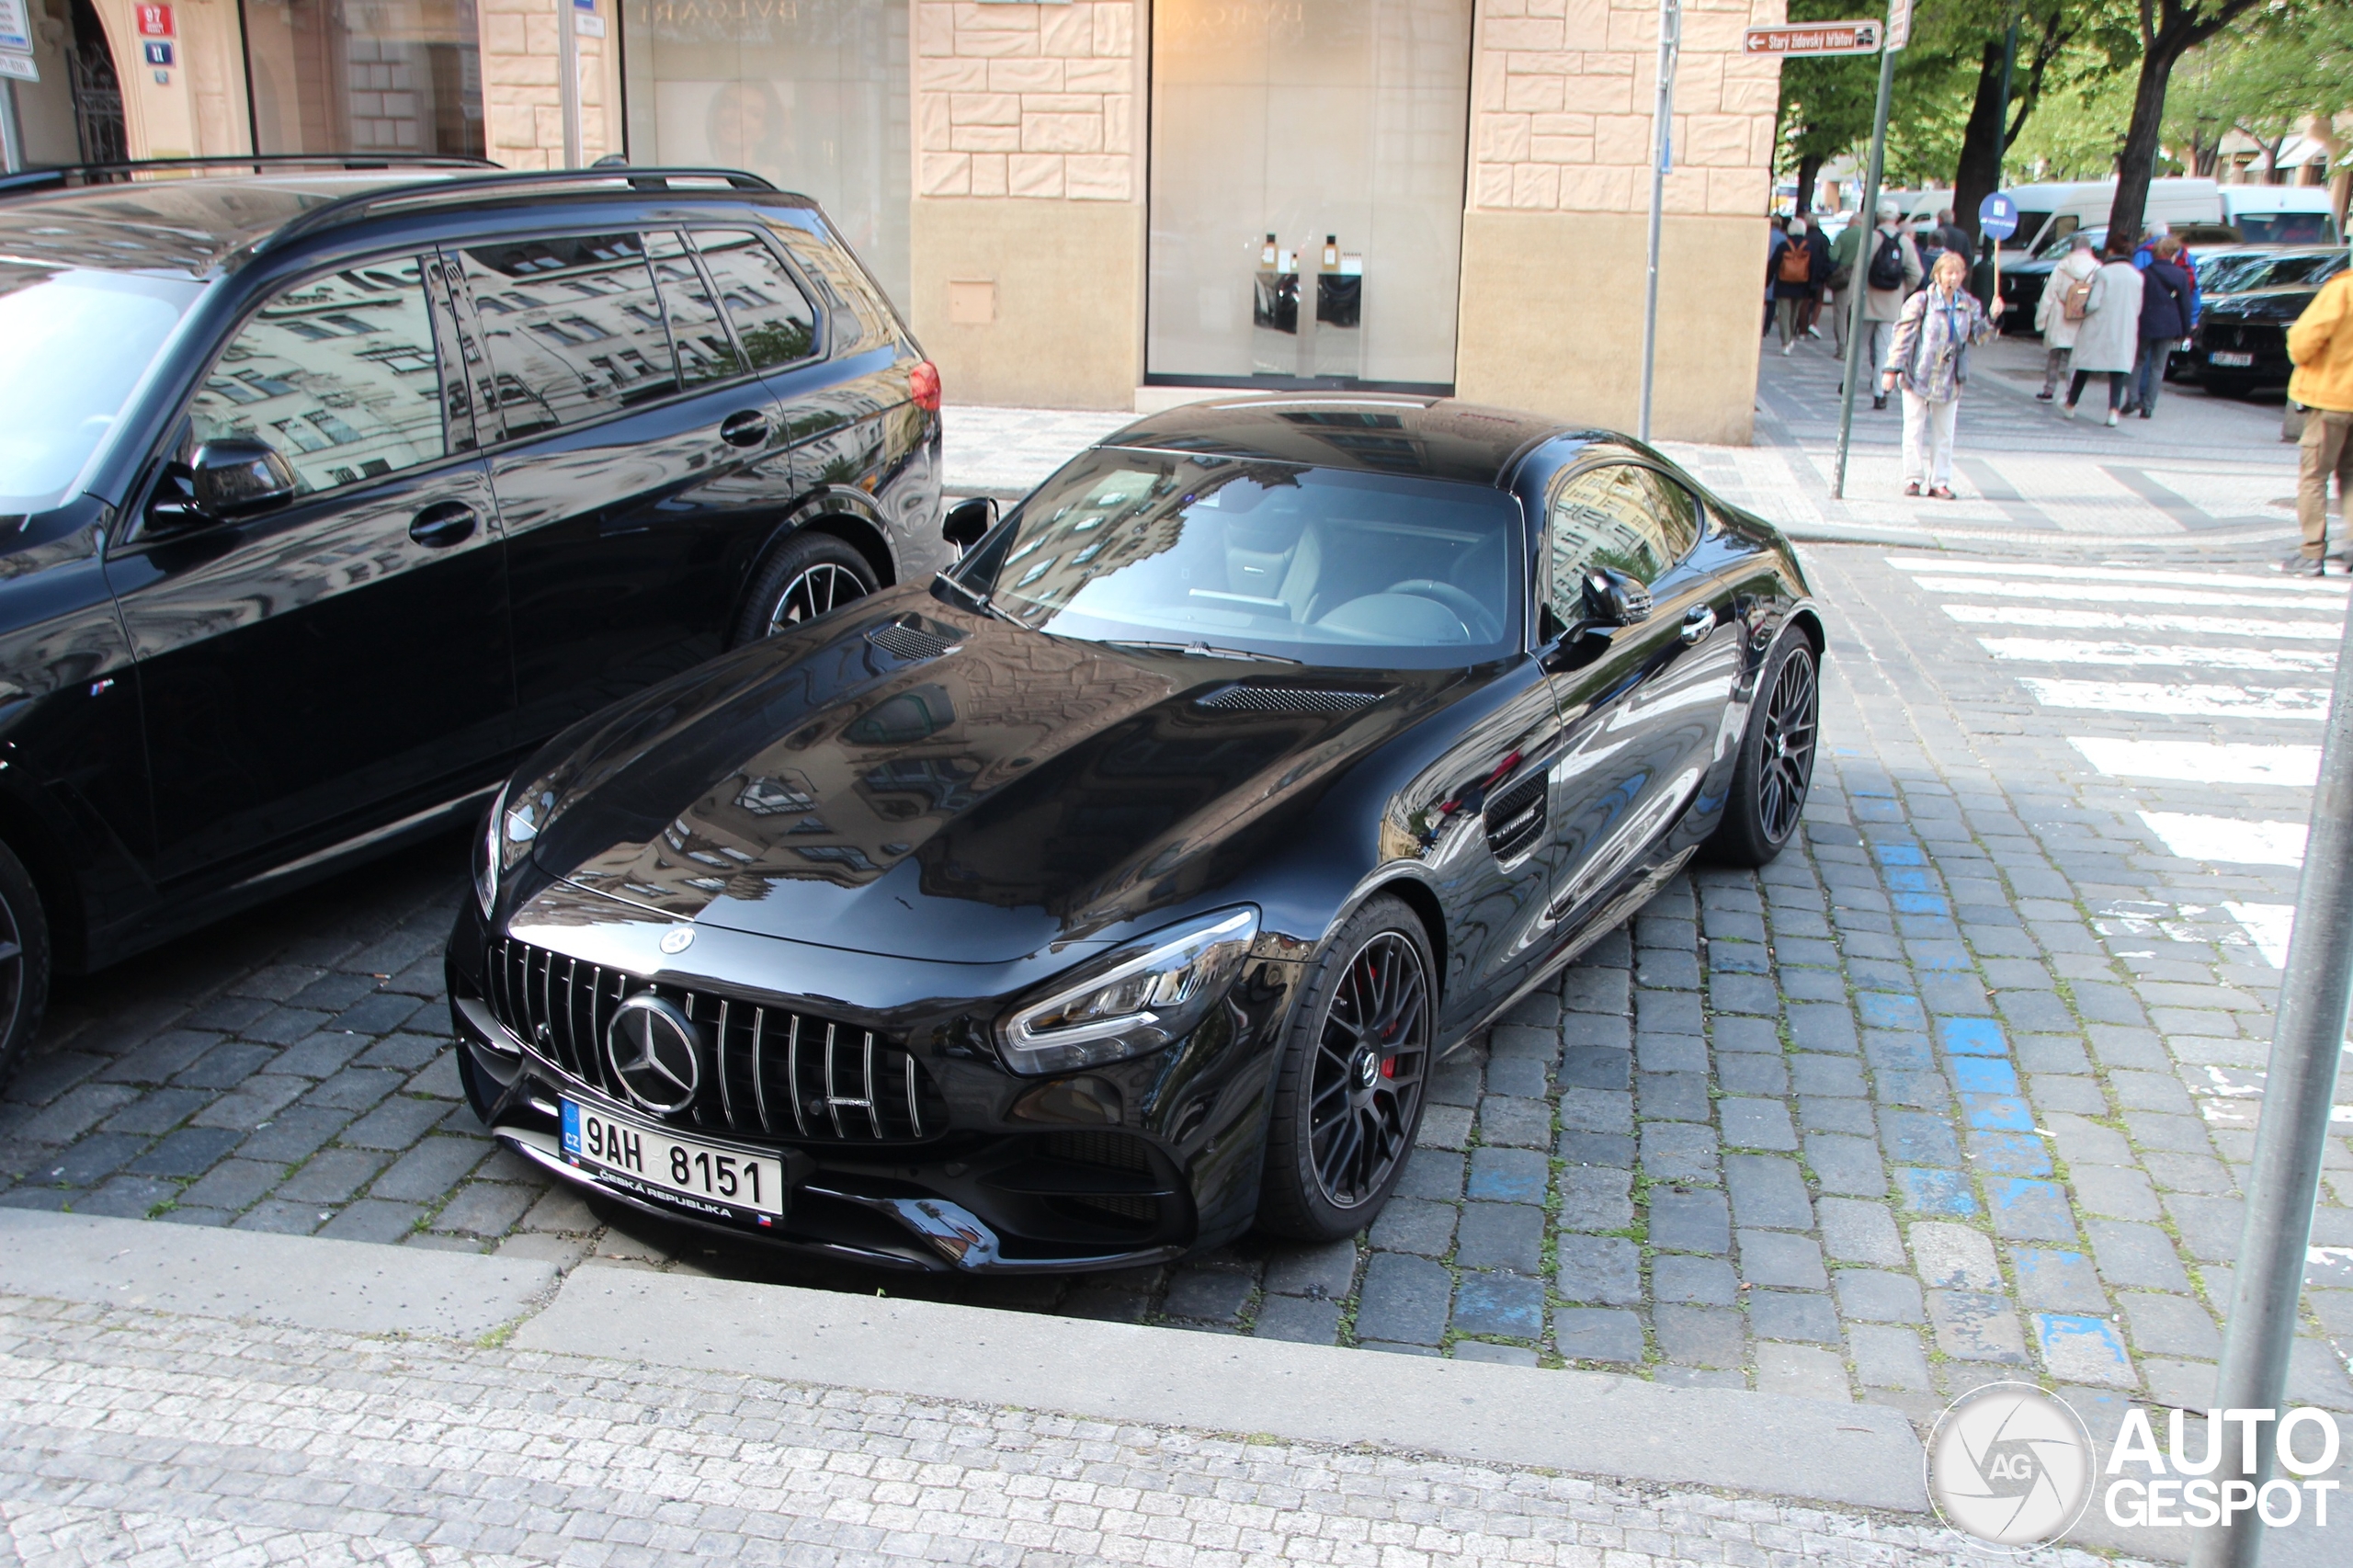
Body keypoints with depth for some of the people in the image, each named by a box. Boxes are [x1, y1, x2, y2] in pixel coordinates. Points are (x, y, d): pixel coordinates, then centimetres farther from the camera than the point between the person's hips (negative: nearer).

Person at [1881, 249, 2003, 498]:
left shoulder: (1969, 305, 5)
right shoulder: (1921, 301, -8)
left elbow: (1978, 335, 8)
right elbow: (1904, 335, -10)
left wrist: (1992, 318, -10)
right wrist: (1892, 369, -14)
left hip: (1949, 379, 4)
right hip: (1918, 375, -4)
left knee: (1944, 433, 7)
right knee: (1914, 429, 0)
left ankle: (1939, 482, 13)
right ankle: (1913, 479, 8)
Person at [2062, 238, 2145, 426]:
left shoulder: (2103, 273, -10)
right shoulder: (2137, 276, 3)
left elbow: (2093, 303, -15)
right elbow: (2138, 308, 7)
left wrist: (2081, 310, 4)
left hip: (2099, 328, -3)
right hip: (2125, 333, 3)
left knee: (2085, 368, 9)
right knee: (2119, 370, 2)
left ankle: (2070, 406, 20)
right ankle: (2114, 410, -11)